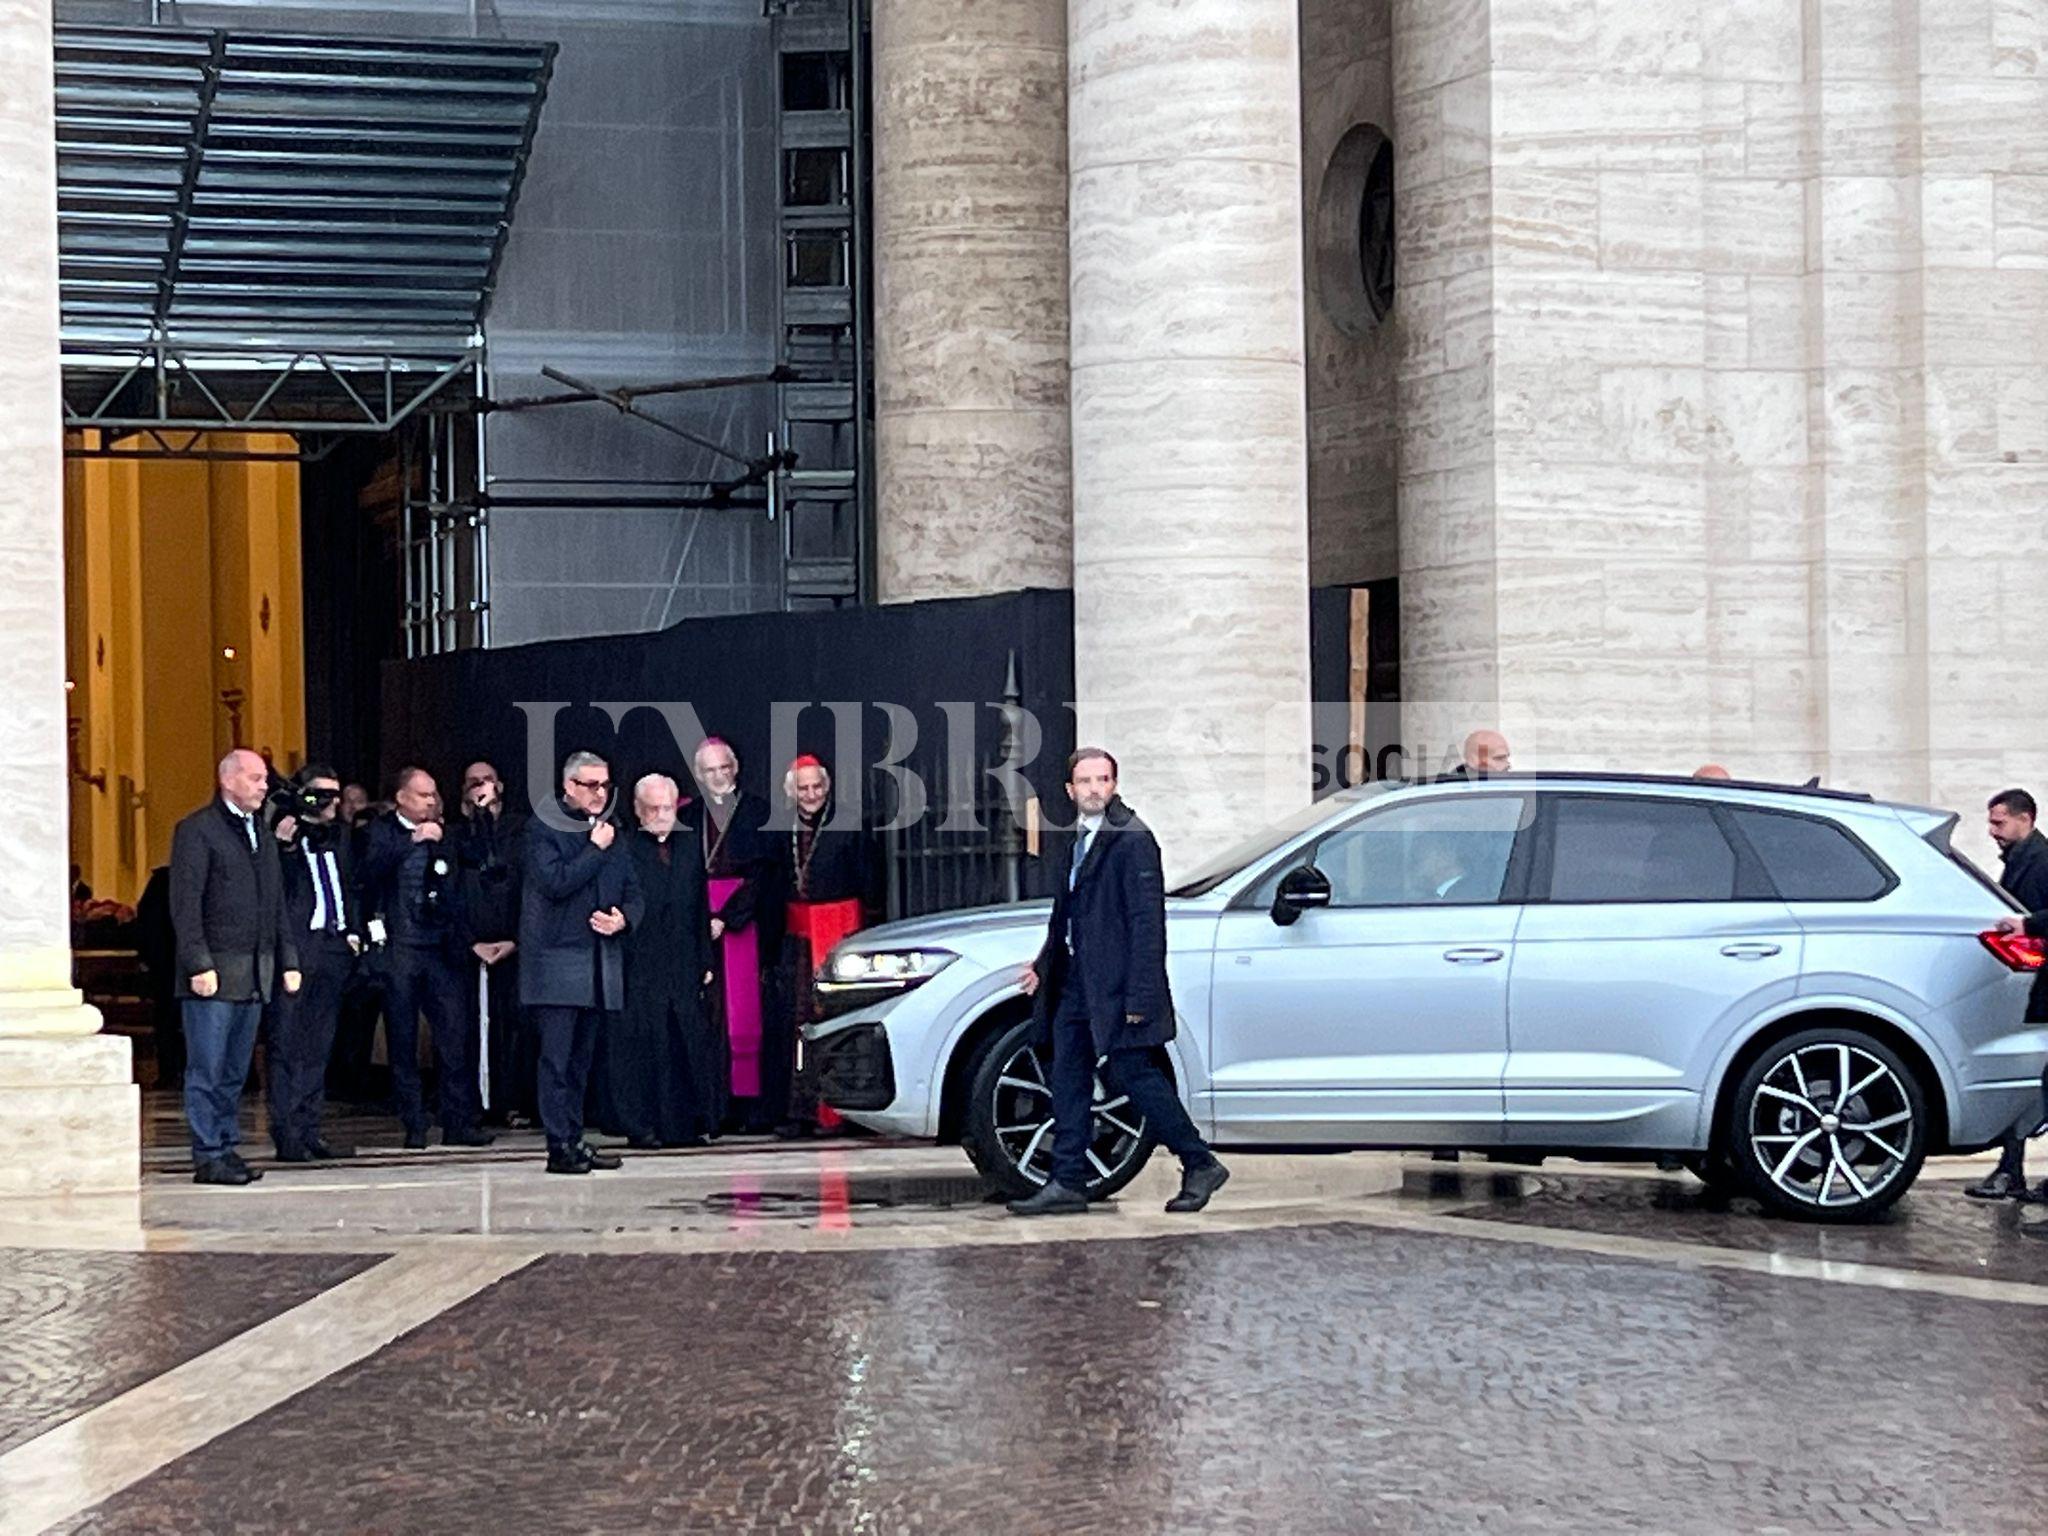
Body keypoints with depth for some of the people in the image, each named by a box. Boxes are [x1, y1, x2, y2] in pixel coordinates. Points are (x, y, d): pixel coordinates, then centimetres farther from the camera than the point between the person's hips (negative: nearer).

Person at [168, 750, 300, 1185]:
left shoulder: (262, 834, 19)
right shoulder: (196, 830, -5)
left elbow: (277, 904, 22)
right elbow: (185, 904, -10)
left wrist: (287, 960, 14)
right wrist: (199, 965, -16)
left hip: (255, 972, 7)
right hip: (214, 972, -7)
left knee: (235, 1071, 10)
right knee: (207, 1071, -4)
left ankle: (228, 1148, 14)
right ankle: (208, 1157, -2)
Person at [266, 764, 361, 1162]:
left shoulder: (339, 835, 18)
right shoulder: (281, 833, -5)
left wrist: (353, 931, 16)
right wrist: (283, 847, -24)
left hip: (332, 950, 7)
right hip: (294, 948, -7)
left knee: (319, 1046, 10)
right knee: (287, 1043, -6)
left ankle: (309, 1131, 14)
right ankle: (286, 1133, -5)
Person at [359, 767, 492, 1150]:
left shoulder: (440, 834, 15)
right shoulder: (383, 831, 3)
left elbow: (455, 884, 17)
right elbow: (373, 867, -15)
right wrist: (413, 841, -21)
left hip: (440, 947, 3)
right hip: (398, 949, -3)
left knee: (456, 1033, -5)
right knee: (403, 1040, 1)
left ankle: (460, 1122, -2)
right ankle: (414, 1126, 6)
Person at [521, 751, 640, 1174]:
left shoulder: (612, 833, 17)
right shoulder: (544, 829, -3)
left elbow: (632, 891, 19)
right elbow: (554, 882, -18)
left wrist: (623, 918, -2)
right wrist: (597, 850, -11)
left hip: (600, 962, 6)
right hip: (557, 961, -6)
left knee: (581, 1058, 10)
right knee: (556, 1057, -8)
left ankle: (575, 1140, 15)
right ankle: (559, 1147, -9)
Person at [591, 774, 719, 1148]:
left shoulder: (690, 843, 12)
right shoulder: (624, 848, -3)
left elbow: (701, 907, 13)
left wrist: (705, 960, 9)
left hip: (683, 964, 4)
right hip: (638, 966, -4)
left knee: (688, 1042, 5)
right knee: (639, 1043, -2)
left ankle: (687, 1123, 13)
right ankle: (640, 1124, 4)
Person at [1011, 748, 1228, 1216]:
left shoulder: (1133, 839, -13)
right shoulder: (1072, 840, 14)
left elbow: (1146, 920, -16)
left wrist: (1139, 995, -20)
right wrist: (1043, 965, 18)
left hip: (1115, 984, -8)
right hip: (1074, 983, 8)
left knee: (1132, 1072, -6)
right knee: (1068, 1080, 8)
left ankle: (1200, 1165, 6)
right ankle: (1067, 1183, 13)